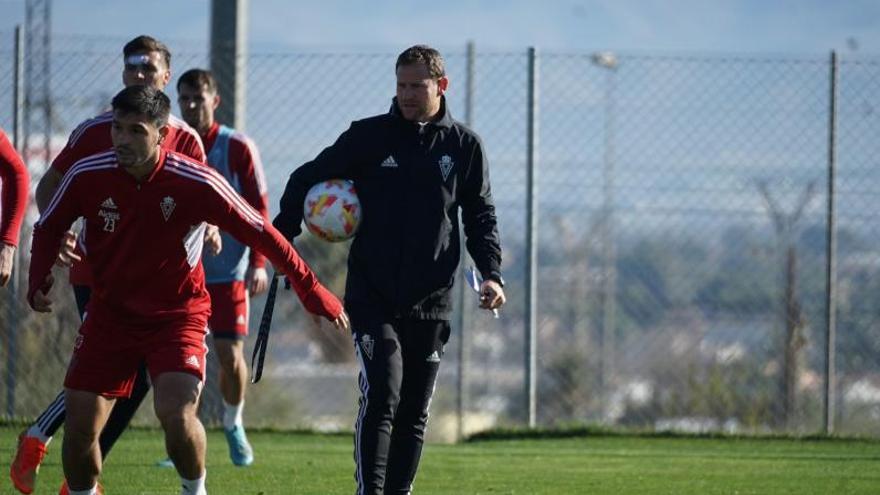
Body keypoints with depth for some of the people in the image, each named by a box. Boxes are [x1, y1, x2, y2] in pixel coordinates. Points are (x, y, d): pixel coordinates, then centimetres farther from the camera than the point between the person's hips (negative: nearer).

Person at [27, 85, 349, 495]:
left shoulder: (196, 184, -19)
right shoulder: (87, 176, -12)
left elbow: (259, 232, -10)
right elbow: (48, 228, 6)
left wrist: (310, 288, -9)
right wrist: (39, 281, -11)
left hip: (178, 314, -3)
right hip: (110, 312, 3)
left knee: (176, 412, -23)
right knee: (80, 426, -5)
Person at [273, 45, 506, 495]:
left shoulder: (464, 145, 5)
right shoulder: (369, 136, 0)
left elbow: (481, 216, 12)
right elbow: (307, 179, 6)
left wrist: (491, 274, -2)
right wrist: (281, 237, -7)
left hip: (430, 302, 2)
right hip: (372, 299, -2)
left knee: (415, 410, 7)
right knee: (382, 395, -17)